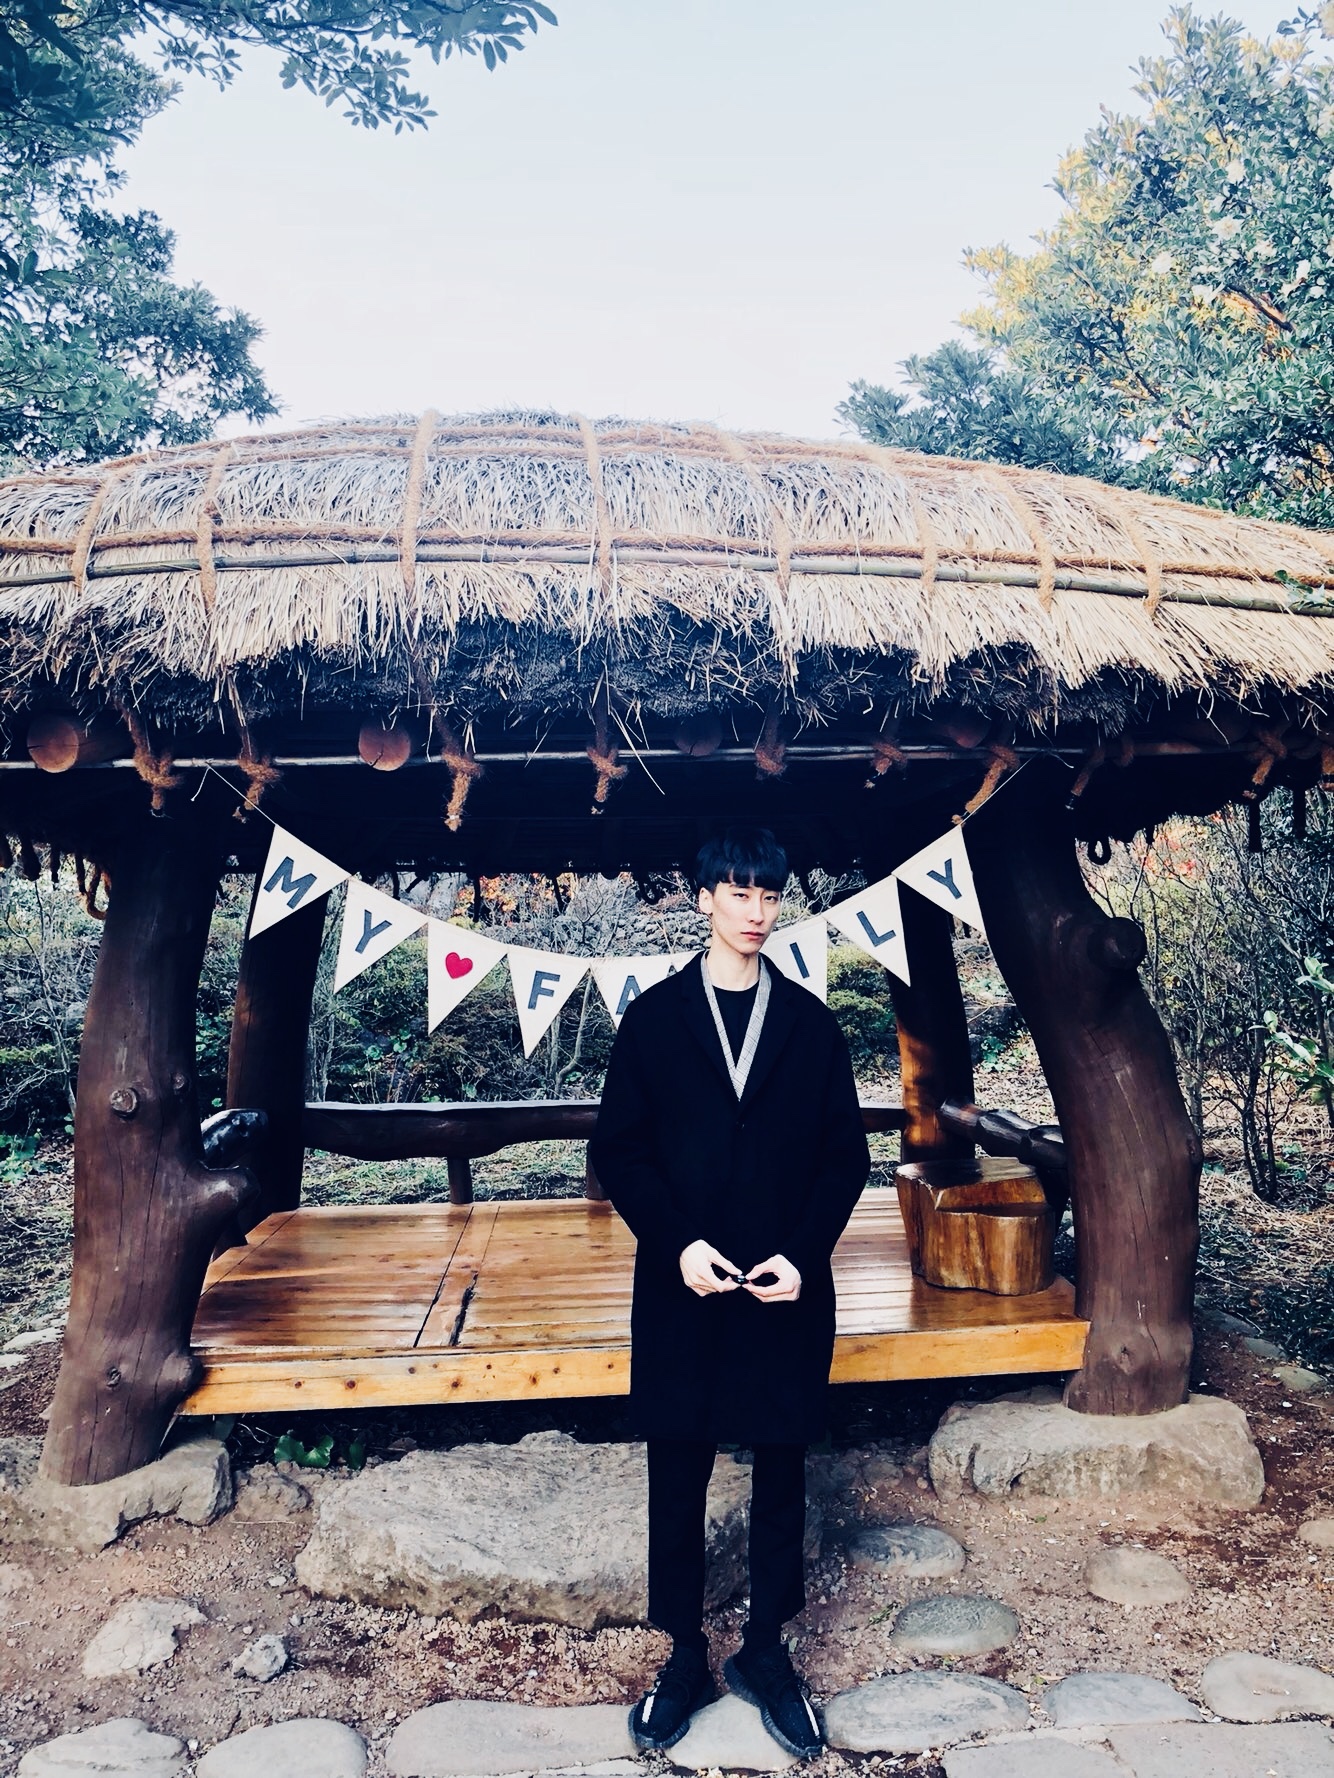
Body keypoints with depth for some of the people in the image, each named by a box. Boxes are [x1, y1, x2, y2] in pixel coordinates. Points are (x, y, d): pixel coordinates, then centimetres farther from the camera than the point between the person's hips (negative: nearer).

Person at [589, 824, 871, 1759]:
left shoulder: (811, 1022, 2)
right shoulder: (654, 1017, -2)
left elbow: (846, 1155, 2)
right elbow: (619, 1148, -2)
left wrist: (803, 1253, -10)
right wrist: (678, 1243, -14)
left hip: (790, 1289, 1)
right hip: (682, 1286, -1)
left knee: (781, 1478, 14)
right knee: (678, 1480, 11)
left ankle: (767, 1652, 33)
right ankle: (686, 1655, 31)